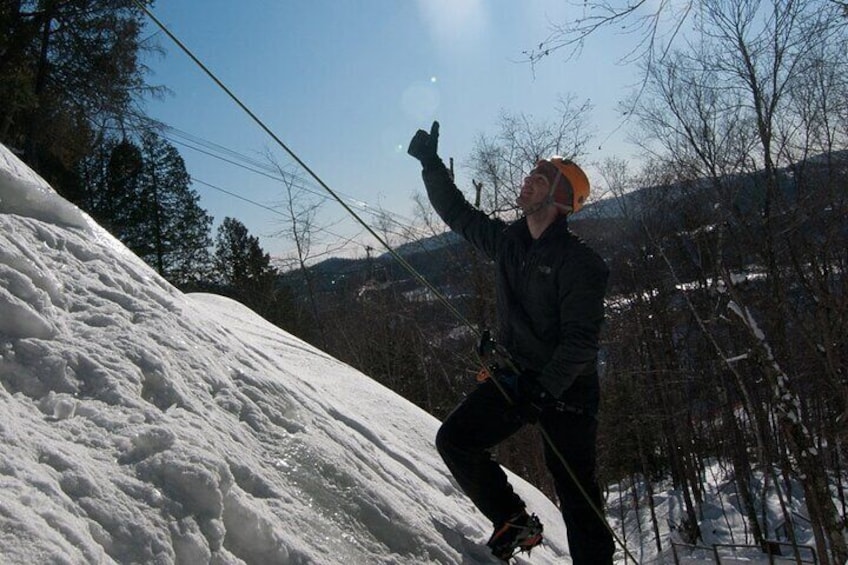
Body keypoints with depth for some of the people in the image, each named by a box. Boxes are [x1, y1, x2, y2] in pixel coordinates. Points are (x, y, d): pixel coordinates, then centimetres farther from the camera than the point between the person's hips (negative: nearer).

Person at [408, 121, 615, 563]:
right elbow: (457, 212, 18)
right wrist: (431, 164, 14)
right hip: (513, 376, 6)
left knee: (577, 495, -2)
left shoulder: (579, 261, -14)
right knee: (454, 438, -7)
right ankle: (514, 522, 10)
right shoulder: (507, 241, 6)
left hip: (565, 389, -6)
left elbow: (581, 341, -18)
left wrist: (542, 390, -25)